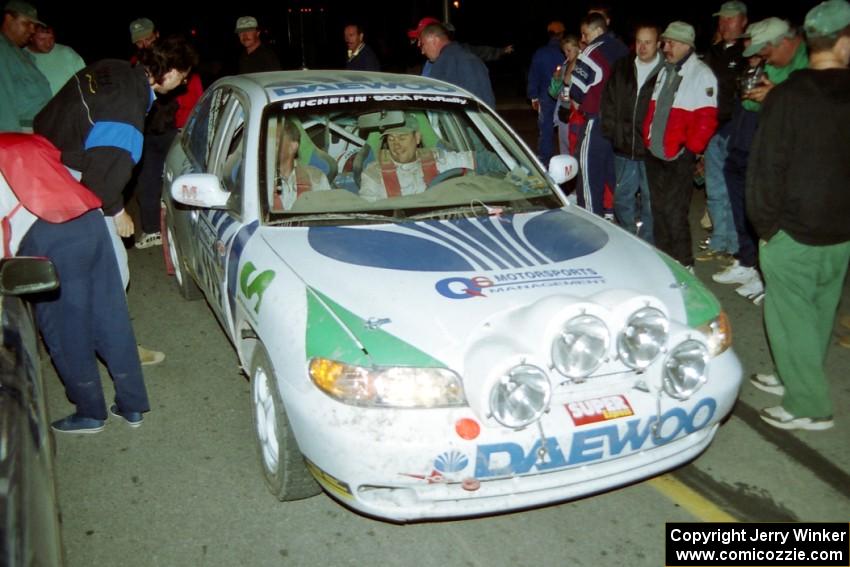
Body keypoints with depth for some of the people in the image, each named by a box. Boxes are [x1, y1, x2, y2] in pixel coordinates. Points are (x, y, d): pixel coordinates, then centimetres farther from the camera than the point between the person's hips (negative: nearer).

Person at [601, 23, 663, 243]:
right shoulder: (621, 67, 7)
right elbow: (608, 101, 11)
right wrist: (612, 130, 5)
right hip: (624, 148, 4)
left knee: (650, 200, 5)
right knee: (622, 199, 12)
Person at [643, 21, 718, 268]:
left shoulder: (702, 75, -11)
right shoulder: (664, 71, 13)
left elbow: (706, 120, -15)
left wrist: (690, 149, -15)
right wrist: (648, 139, 13)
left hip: (679, 157, -7)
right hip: (654, 153, 8)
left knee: (674, 212, -6)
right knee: (658, 208, 14)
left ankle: (683, 265, 6)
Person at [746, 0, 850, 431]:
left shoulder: (787, 96, -15)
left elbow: (767, 167, -14)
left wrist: (765, 224, -4)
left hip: (793, 232, -6)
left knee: (790, 316, 3)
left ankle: (809, 406, 9)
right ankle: (795, 378, 34)